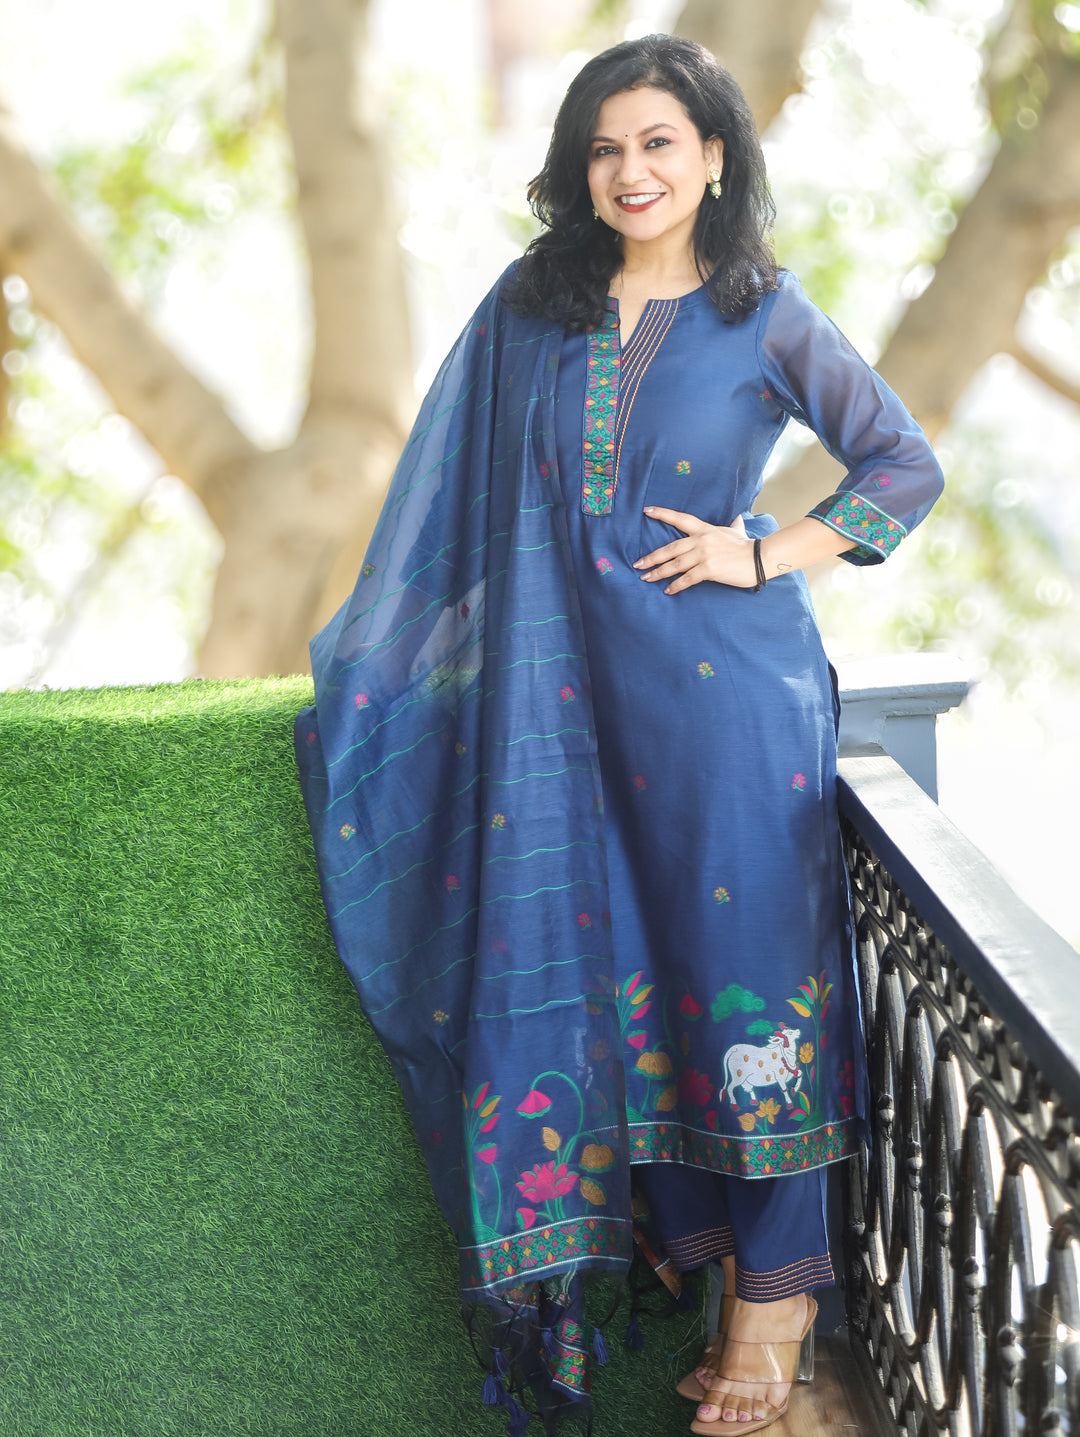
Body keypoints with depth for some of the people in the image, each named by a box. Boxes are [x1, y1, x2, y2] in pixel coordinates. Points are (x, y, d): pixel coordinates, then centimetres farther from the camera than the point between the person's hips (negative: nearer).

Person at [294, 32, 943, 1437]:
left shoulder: (765, 318, -2)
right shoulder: (532, 309, 7)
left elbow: (907, 466, 3)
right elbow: (459, 495, 13)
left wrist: (766, 554, -7)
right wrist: (380, 650, 13)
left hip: (729, 684, -3)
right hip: (583, 693, 4)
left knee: (745, 968, -2)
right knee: (616, 970, 4)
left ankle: (778, 1290, 7)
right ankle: (691, 1233, 17)